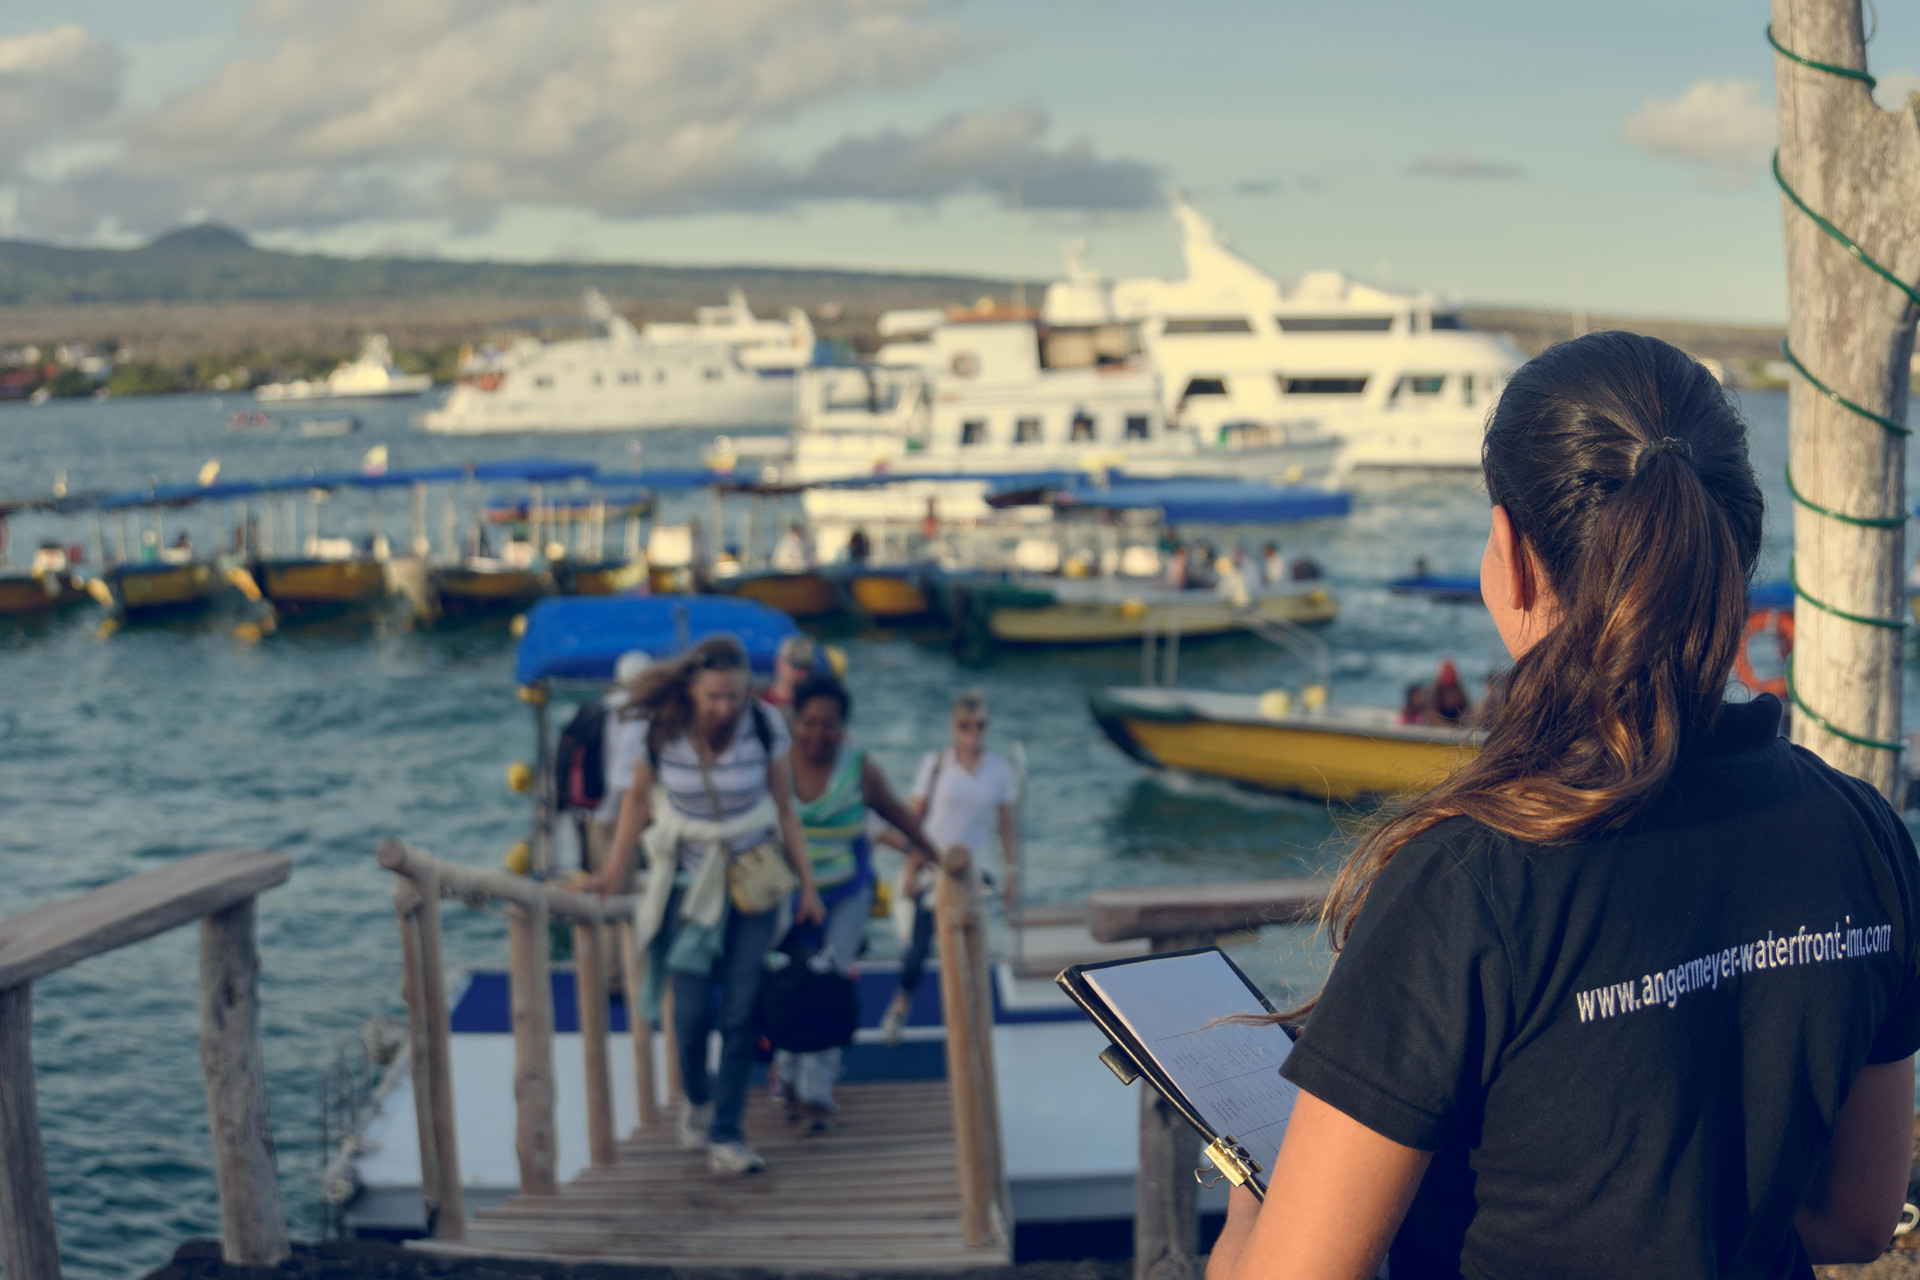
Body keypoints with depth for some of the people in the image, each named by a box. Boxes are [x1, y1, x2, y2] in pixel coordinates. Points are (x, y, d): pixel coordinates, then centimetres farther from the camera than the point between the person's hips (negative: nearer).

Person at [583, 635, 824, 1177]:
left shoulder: (764, 727, -14)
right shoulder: (659, 731, -13)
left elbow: (785, 811, -2)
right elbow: (637, 797, 5)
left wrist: (807, 885, 0)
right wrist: (614, 871, 7)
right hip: (688, 881, 0)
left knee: (741, 1009, -7)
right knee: (692, 1010, -4)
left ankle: (726, 1136, 4)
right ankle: (697, 1098, 27)